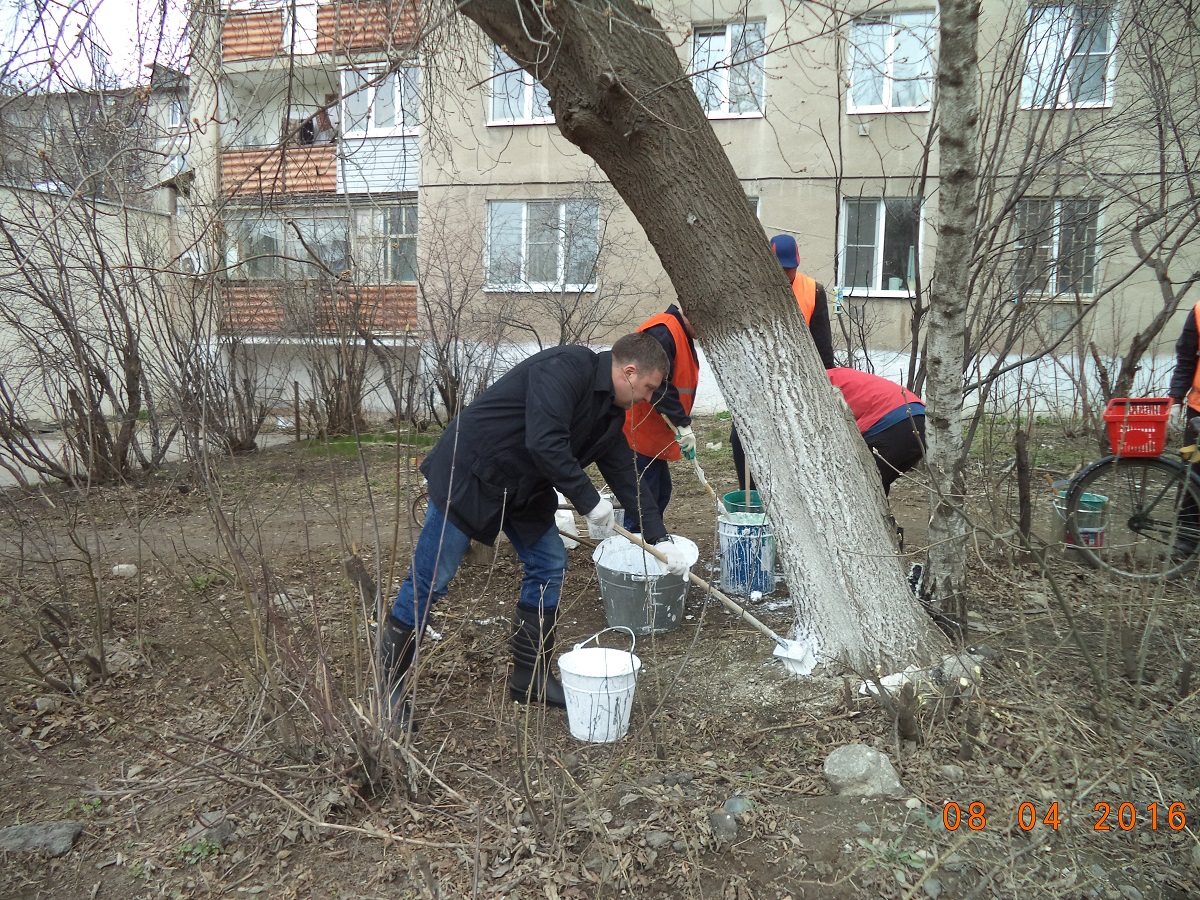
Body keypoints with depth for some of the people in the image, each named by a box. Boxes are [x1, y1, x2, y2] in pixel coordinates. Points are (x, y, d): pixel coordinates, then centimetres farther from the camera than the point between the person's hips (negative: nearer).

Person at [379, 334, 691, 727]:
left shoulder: (610, 414, 6)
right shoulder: (565, 368, -22)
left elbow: (626, 477, 12)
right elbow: (544, 443, -33)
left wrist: (659, 540, 9)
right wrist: (589, 501, -23)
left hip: (524, 488, 9)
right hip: (468, 474, -9)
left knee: (549, 565, 7)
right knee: (429, 581, -3)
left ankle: (531, 679, 19)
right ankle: (387, 686, 11)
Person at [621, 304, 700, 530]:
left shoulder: (682, 336, 15)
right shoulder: (661, 333, -20)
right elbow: (659, 386, -30)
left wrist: (682, 426, 15)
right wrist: (683, 425, -27)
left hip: (652, 436, 11)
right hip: (635, 434, -11)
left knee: (660, 494, 16)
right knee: (643, 501, -8)